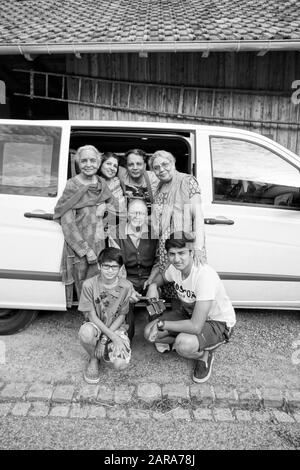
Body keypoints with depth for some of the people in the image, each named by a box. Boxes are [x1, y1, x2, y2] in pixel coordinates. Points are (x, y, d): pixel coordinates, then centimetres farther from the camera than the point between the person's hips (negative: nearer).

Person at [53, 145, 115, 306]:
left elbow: (113, 208, 17)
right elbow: (67, 223, -14)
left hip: (100, 243, 5)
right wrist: (86, 250, -17)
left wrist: (105, 207, -6)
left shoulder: (102, 184, 5)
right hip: (79, 246, -5)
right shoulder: (72, 186, -11)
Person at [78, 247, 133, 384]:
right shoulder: (89, 284, -15)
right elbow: (91, 316, -14)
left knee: (121, 364, -23)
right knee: (85, 332, -38)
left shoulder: (126, 286, -12)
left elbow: (121, 316, -6)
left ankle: (103, 351, 14)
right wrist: (112, 336, -22)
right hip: (96, 326, 0)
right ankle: (94, 359, -2)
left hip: (117, 327, 1)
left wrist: (105, 339, -17)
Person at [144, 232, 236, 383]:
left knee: (184, 345, -35)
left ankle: (205, 355, -1)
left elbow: (195, 326, -38)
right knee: (149, 333, -10)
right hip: (189, 314, 7)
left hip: (218, 322, -6)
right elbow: (162, 276, 15)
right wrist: (153, 285, -10)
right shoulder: (174, 268, -13)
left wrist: (161, 324, -26)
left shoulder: (205, 275, -36)